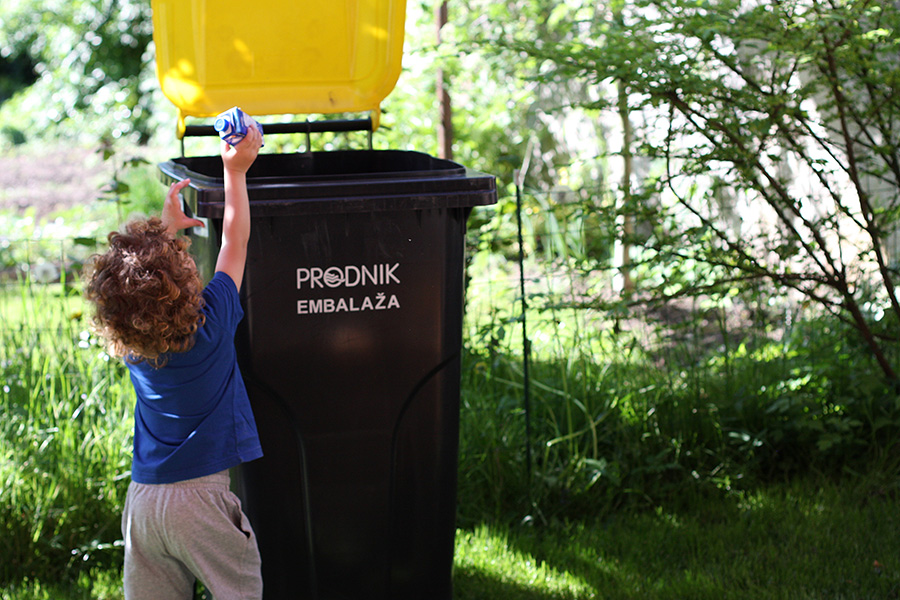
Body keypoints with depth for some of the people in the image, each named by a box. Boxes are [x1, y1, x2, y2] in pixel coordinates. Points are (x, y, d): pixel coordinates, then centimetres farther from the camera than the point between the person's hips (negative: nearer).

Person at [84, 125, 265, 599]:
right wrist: (235, 171, 10)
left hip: (142, 499, 5)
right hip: (198, 498, -5)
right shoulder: (210, 325, -13)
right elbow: (234, 243, -1)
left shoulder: (128, 342, 0)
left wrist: (168, 224, 33)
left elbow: (145, 284, 23)